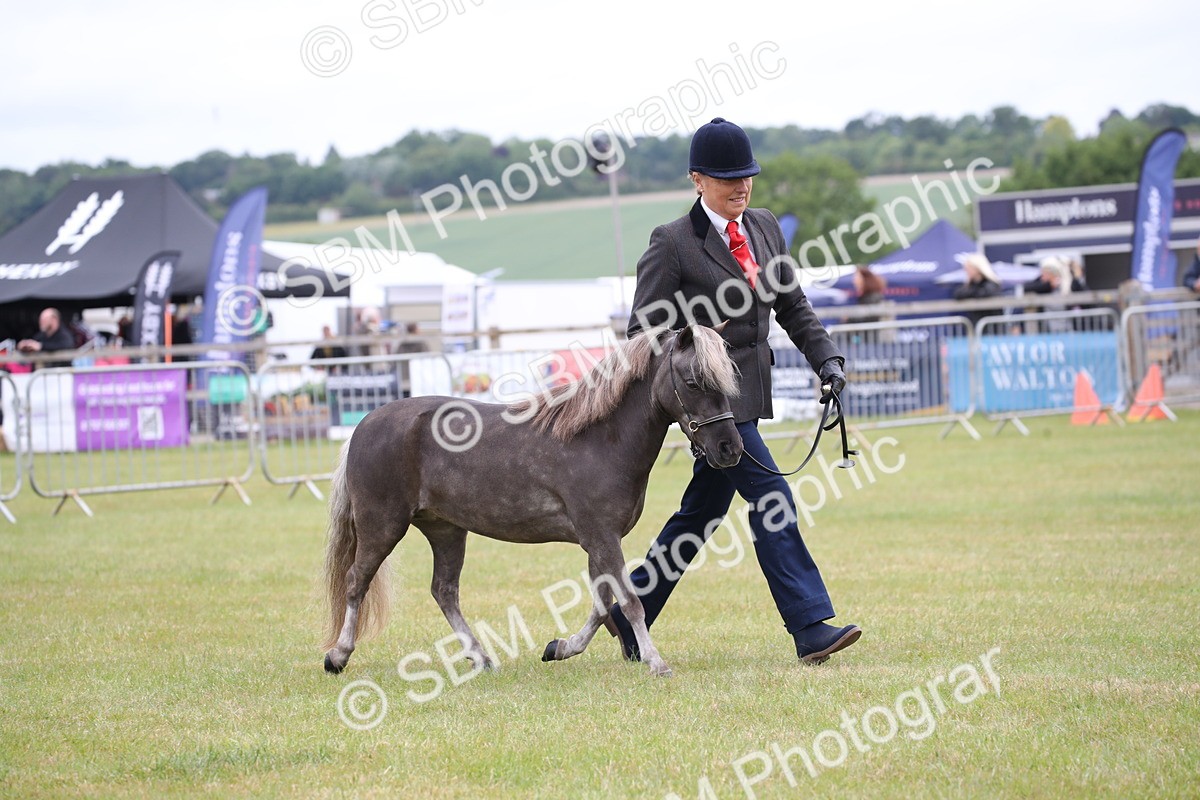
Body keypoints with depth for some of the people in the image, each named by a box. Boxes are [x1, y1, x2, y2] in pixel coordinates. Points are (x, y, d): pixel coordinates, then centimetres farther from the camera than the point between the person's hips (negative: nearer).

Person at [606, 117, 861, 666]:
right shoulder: (673, 243, -9)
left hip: (749, 389, 8)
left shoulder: (765, 229, 11)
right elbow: (645, 331, -8)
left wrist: (825, 358, 2)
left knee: (702, 511, 14)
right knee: (772, 502, -12)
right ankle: (811, 629, -11)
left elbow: (793, 306, 16)